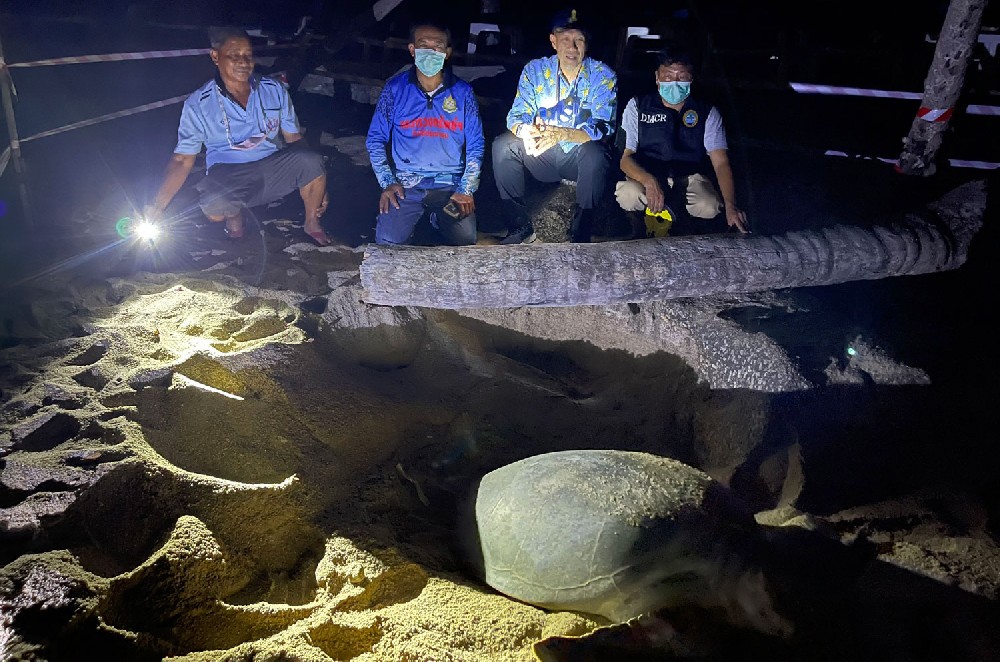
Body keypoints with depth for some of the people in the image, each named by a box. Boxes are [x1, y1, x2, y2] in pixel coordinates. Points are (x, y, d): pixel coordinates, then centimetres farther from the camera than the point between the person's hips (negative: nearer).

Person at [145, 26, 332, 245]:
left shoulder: (274, 90, 3)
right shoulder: (198, 104, -4)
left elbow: (294, 138, 9)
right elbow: (182, 160, -3)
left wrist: (316, 181, -1)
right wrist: (157, 207, -12)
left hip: (272, 173, 2)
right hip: (227, 178, -2)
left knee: (312, 161, -29)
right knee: (213, 205, -38)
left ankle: (312, 223, -2)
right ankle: (234, 215, 2)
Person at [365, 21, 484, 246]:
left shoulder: (463, 92, 4)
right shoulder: (395, 88, 4)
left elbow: (476, 145, 4)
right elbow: (375, 138, 6)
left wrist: (466, 190, -7)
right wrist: (387, 183, -5)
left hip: (450, 185, 1)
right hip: (405, 185, 0)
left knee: (464, 240, -21)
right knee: (388, 241, -23)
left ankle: (437, 217, 13)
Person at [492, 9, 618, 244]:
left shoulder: (603, 76, -10)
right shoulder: (534, 70, -2)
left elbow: (602, 128, -21)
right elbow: (517, 116, -7)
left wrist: (560, 134, -40)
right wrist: (526, 132, -35)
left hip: (581, 158, -3)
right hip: (543, 156, 3)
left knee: (594, 153, -36)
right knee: (503, 145, -20)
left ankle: (581, 235, -21)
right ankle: (520, 227, -12)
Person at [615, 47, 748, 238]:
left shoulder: (708, 113, -2)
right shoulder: (637, 106, -3)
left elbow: (720, 162, -11)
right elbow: (625, 156, -11)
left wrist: (730, 204, -29)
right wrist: (650, 182, -33)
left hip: (688, 177, 2)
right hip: (645, 174, -2)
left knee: (709, 206, -30)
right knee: (629, 195, -37)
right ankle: (638, 226, 0)